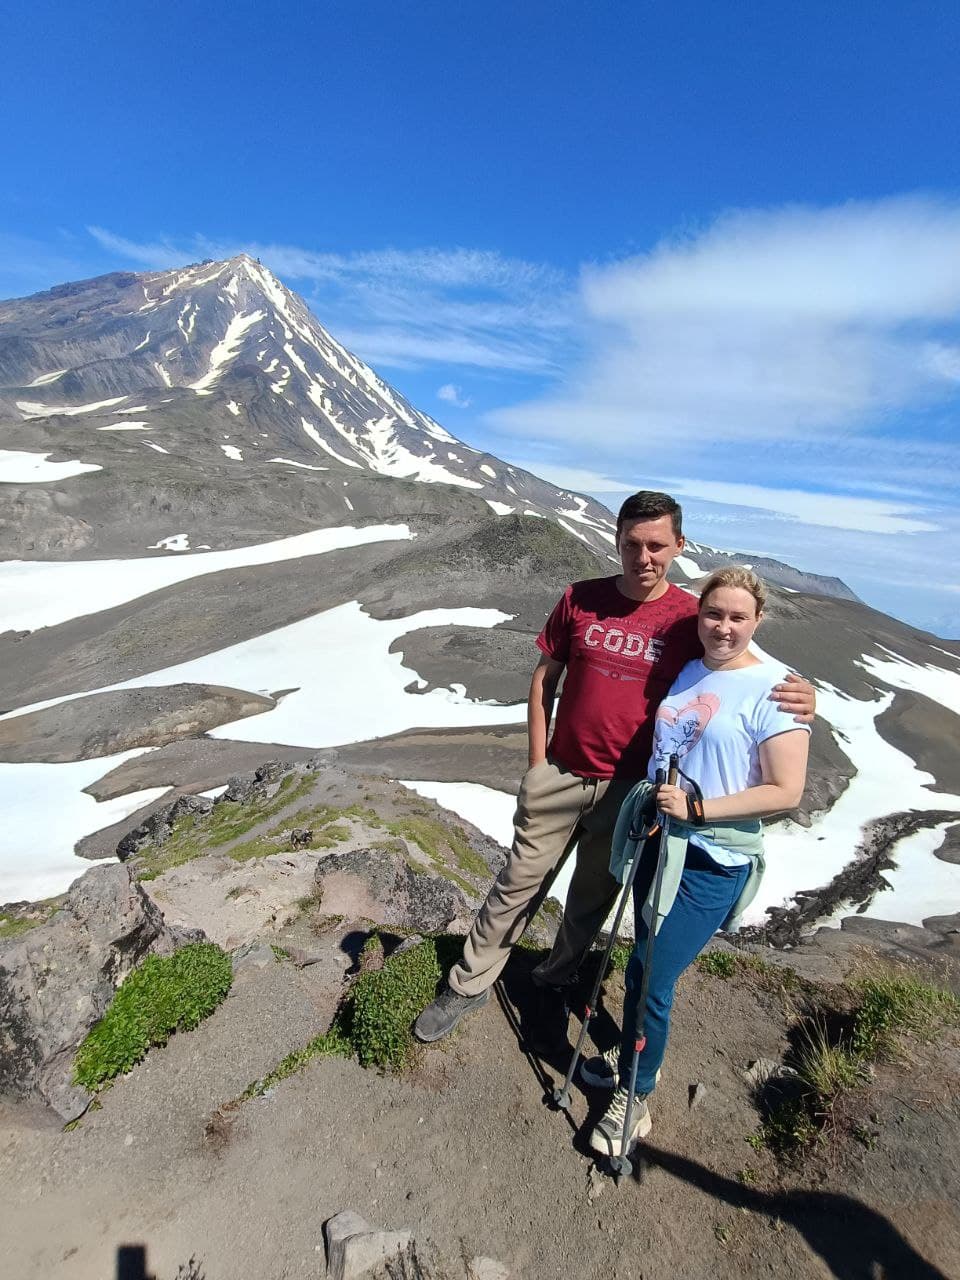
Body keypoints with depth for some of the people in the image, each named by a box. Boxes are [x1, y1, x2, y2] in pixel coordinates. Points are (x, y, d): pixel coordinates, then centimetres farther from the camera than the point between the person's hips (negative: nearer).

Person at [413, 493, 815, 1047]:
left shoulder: (692, 617, -9)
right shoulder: (580, 600, -5)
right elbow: (544, 682, 2)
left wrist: (797, 695, -23)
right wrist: (537, 767, 0)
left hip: (628, 790, 0)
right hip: (560, 777, 0)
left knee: (591, 901, 19)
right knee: (517, 888, 12)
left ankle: (555, 984, 44)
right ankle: (470, 985, 32)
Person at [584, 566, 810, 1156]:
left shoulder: (773, 688, -14)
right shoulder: (686, 672, 4)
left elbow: (786, 792, -16)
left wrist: (697, 808, -19)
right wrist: (652, 801, 5)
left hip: (713, 863, -6)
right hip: (658, 841, 6)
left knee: (654, 980, 2)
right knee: (641, 967, 19)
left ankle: (635, 1098, 27)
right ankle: (635, 1059, 44)